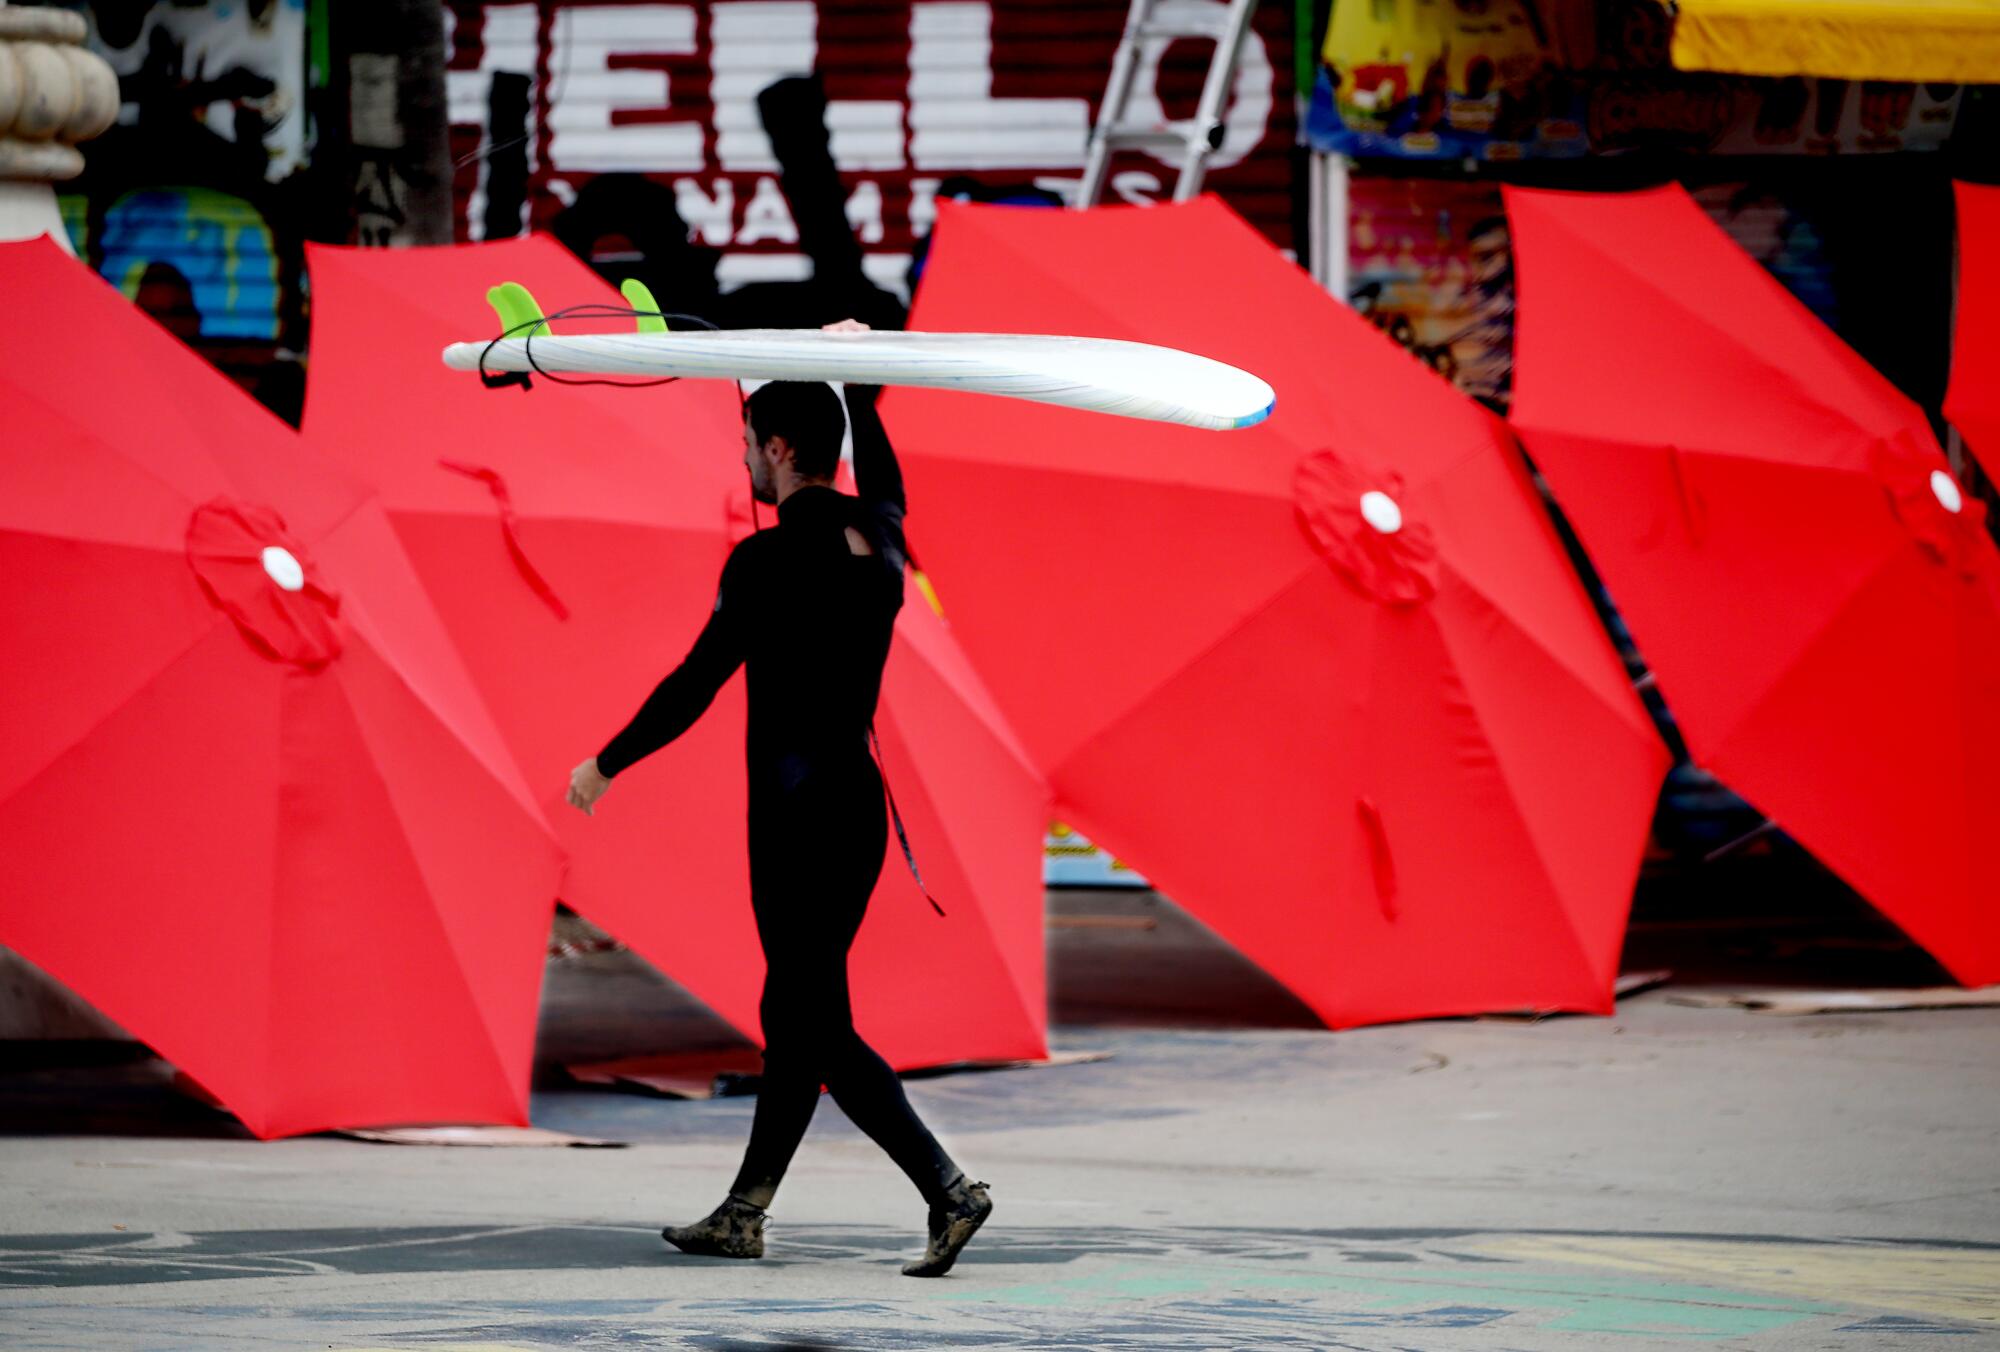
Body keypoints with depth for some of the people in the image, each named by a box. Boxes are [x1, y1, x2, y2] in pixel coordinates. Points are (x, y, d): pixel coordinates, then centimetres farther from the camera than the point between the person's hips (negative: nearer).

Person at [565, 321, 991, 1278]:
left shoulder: (770, 561, -15)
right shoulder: (879, 543, 6)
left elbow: (695, 685, -14)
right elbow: (881, 476, 31)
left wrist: (606, 765, -2)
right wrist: (856, 380, 45)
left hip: (799, 819, -8)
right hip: (860, 805, 8)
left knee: (824, 1031, -6)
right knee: (795, 1016, 14)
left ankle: (948, 1190, -16)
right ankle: (743, 1215, 22)